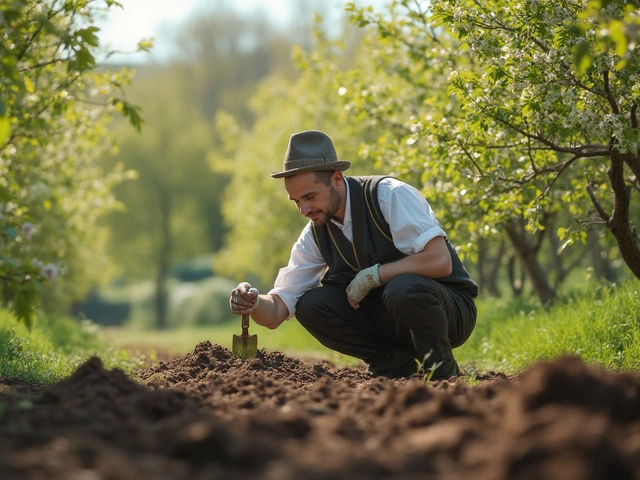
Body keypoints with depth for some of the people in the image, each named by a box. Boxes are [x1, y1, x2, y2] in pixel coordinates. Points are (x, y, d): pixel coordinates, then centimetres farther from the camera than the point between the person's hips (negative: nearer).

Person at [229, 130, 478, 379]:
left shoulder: (390, 196, -19)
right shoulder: (315, 235, -2)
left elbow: (439, 261, -29)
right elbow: (276, 311, -3)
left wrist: (371, 275, -24)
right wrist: (253, 304, -27)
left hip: (450, 308, -5)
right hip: (390, 317, 5)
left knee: (403, 289, -38)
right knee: (310, 304, -13)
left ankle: (442, 372, -11)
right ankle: (399, 364, -4)